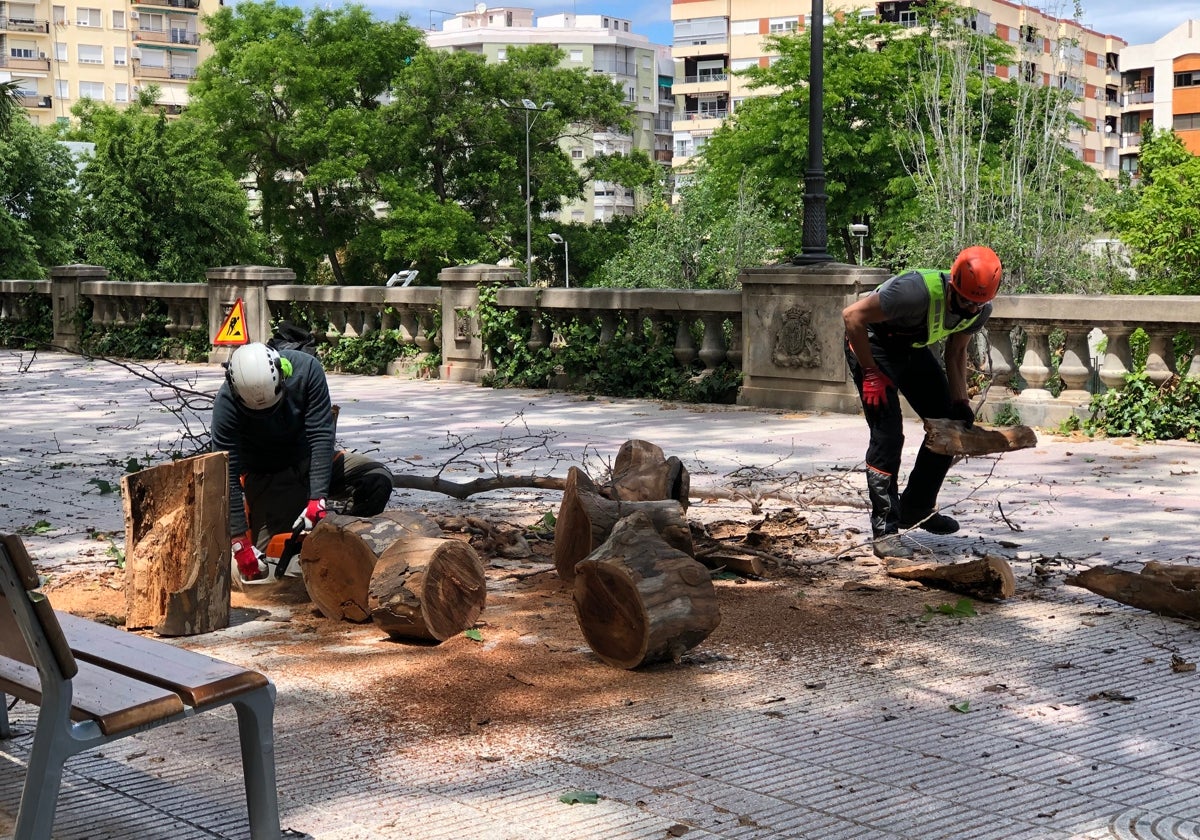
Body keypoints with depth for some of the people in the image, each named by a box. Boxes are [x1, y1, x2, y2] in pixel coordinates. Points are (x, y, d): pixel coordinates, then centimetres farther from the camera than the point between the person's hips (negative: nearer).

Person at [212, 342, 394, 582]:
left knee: (379, 480, -20)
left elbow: (321, 435, -24)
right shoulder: (226, 404, -27)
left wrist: (317, 499, -32)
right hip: (265, 475, -2)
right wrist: (239, 544, -30)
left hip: (308, 460, 3)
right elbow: (228, 476, -25)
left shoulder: (306, 369, -24)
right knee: (257, 568, -19)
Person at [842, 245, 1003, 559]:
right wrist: (871, 373, -26)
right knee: (888, 435, -18)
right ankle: (884, 530, -12)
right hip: (872, 343, -8)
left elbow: (956, 353, 4)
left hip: (912, 347, 8)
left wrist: (960, 401, -8)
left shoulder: (979, 310, -14)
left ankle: (916, 508, 21)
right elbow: (852, 315, -31)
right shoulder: (918, 290, -37)